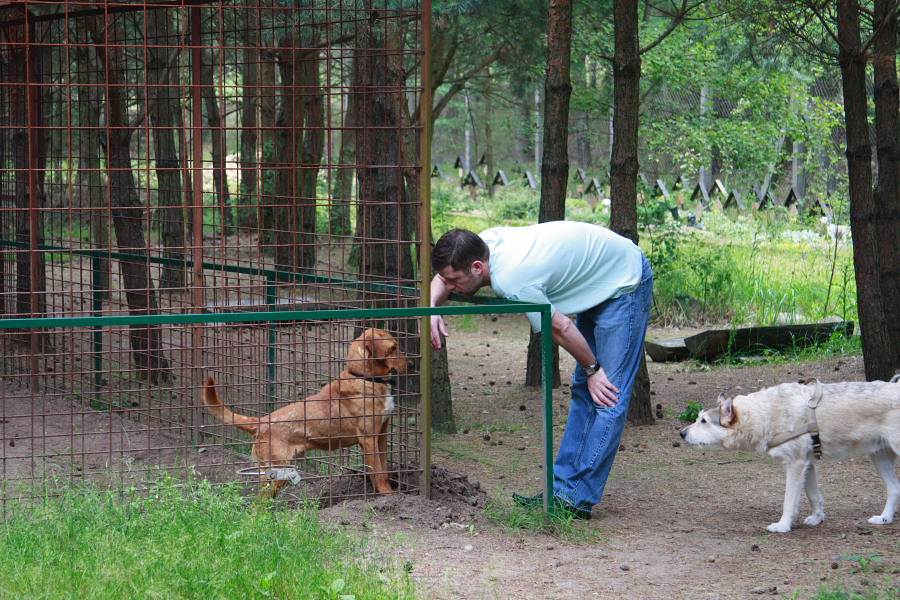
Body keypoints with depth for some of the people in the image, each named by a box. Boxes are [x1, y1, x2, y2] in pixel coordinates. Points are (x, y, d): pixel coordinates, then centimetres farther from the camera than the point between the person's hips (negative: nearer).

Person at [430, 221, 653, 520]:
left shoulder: (512, 282, -32)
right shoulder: (487, 240, -8)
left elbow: (560, 328, -20)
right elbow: (443, 278, 10)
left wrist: (593, 369, -5)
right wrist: (432, 309, -10)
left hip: (626, 285, -10)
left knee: (608, 397, -11)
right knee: (583, 391, 9)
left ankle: (577, 499, -13)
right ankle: (562, 487, 11)